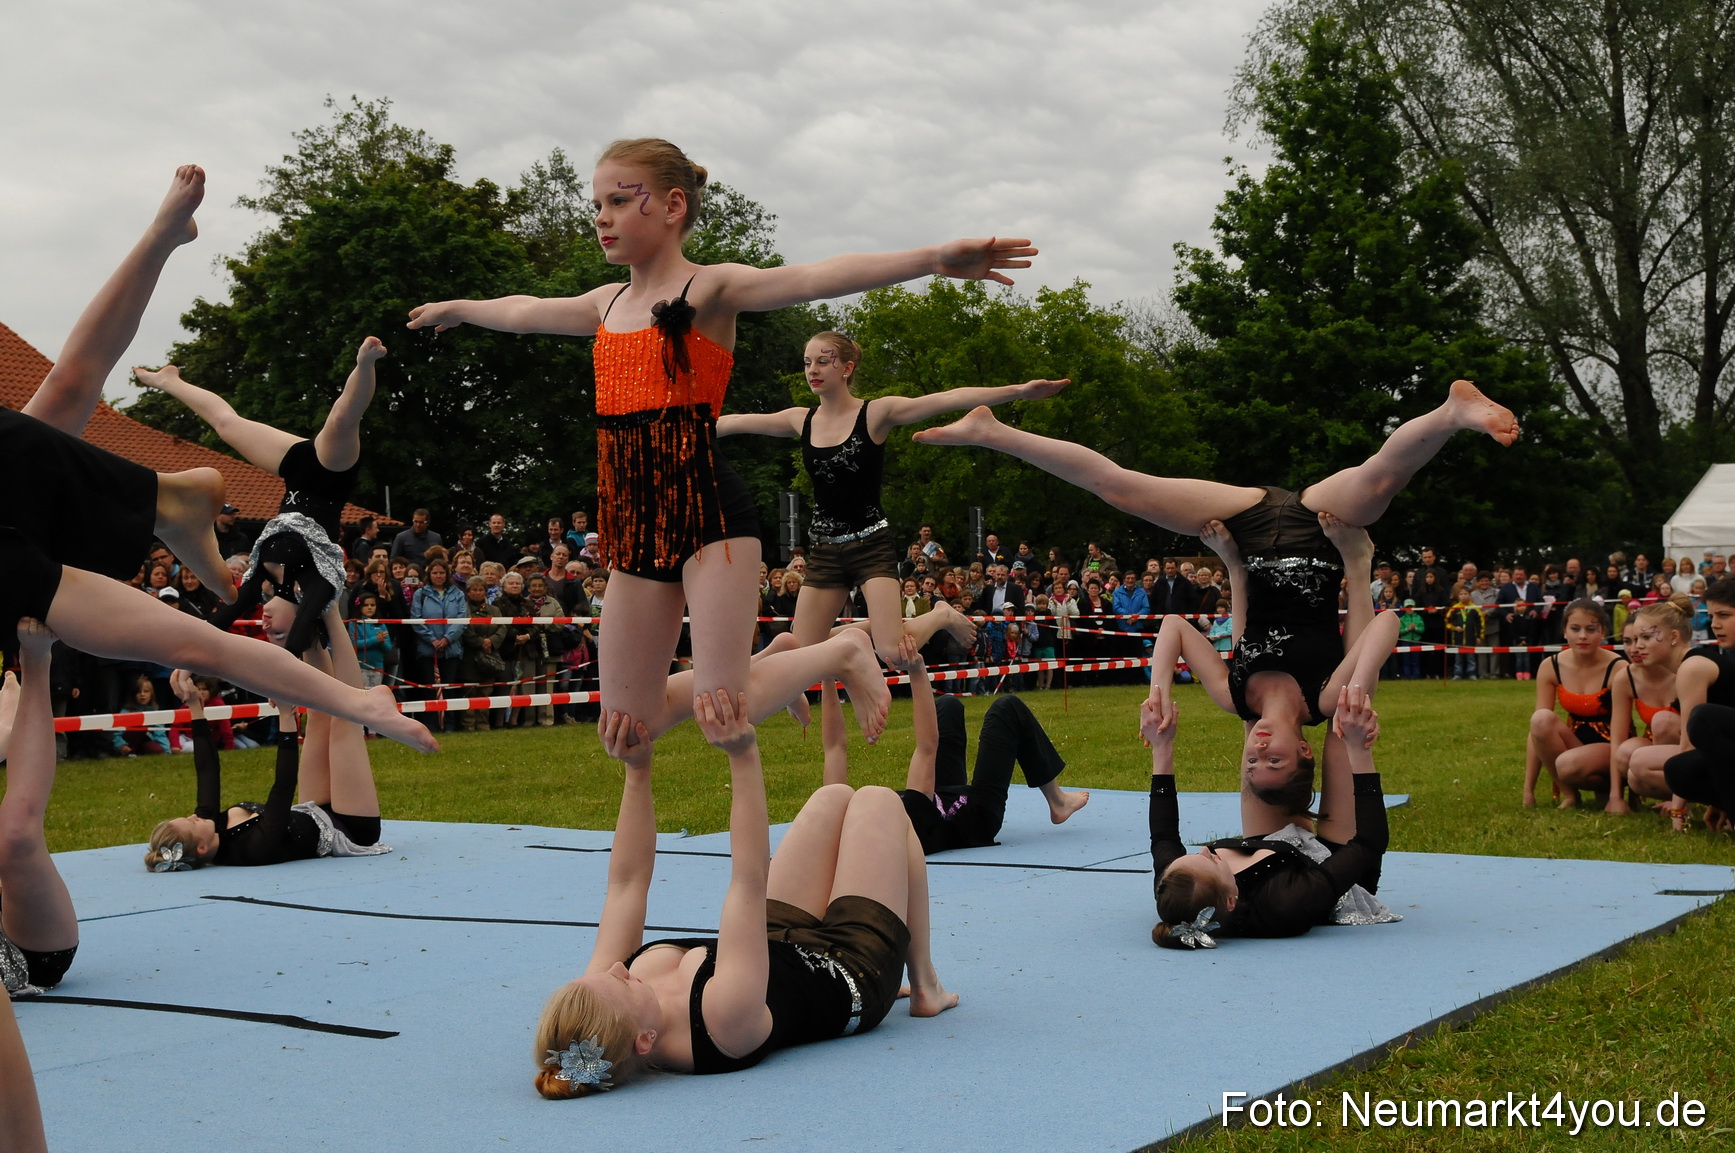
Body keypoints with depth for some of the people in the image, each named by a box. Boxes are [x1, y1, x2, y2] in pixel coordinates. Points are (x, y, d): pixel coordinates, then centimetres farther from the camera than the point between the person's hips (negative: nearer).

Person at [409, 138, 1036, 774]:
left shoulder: (711, 288, -5)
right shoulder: (609, 303, 16)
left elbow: (814, 278, -21)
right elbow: (523, 312, 35)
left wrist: (934, 259, -35)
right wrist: (456, 309, 52)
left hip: (708, 509, -7)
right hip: (637, 526, 7)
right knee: (625, 724, 6)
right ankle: (768, 661, 28)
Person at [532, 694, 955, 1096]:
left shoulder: (590, 1007, -29)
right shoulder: (724, 1017, -46)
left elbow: (626, 881, -19)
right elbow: (750, 880, -43)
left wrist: (636, 770, -24)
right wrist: (743, 757, -44)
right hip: (855, 974, -6)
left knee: (835, 798, 17)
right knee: (880, 802, 9)